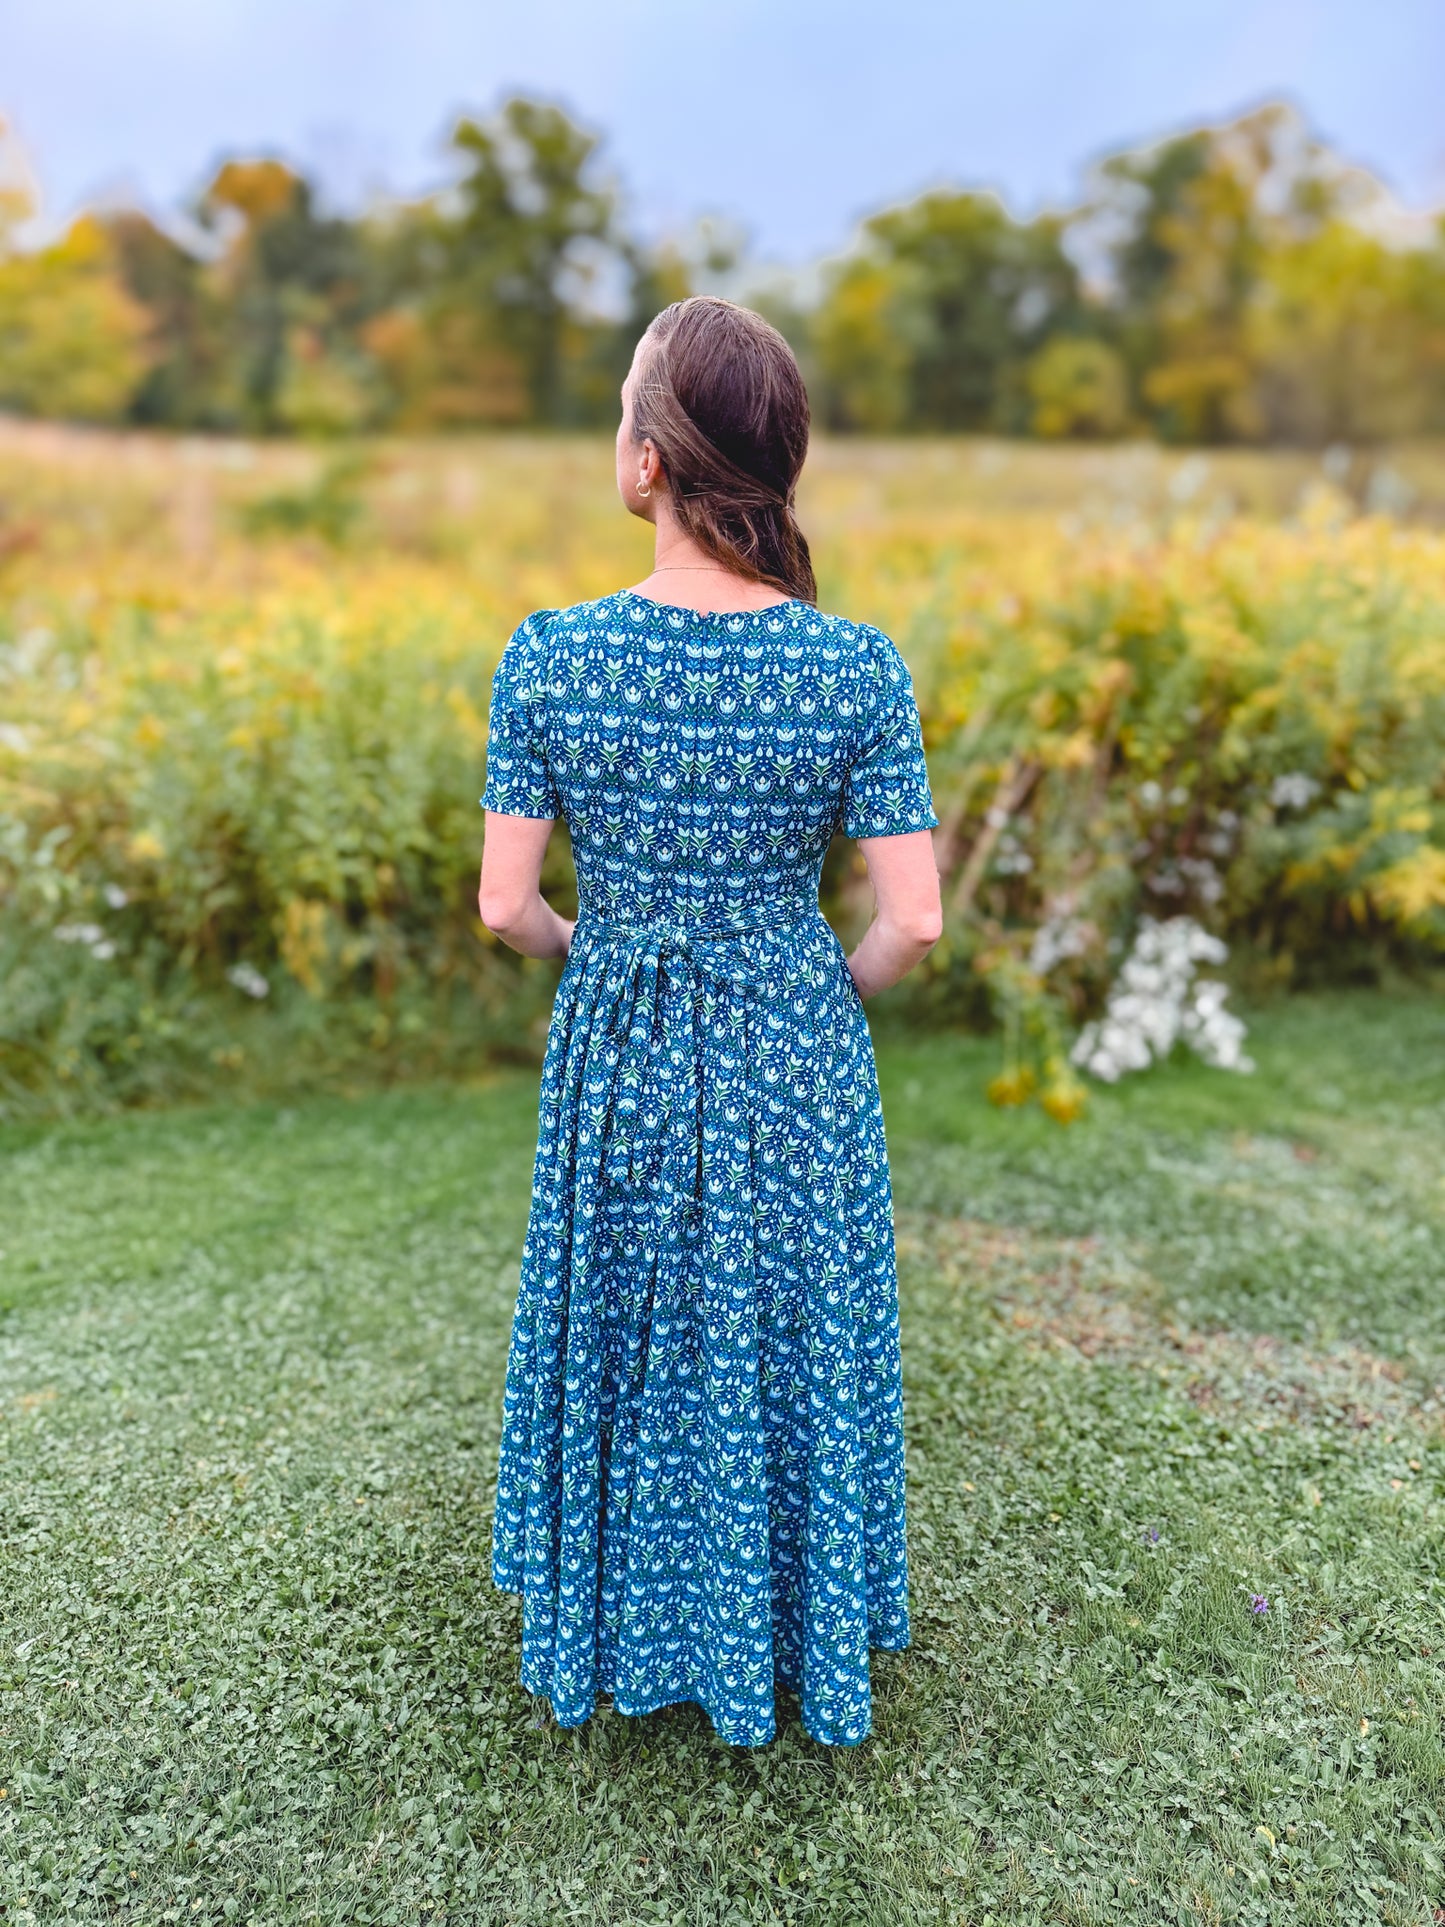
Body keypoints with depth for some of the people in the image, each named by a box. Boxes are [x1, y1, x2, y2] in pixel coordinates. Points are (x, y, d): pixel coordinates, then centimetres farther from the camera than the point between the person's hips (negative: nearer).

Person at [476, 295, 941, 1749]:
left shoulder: (551, 658, -14)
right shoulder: (859, 671, -14)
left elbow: (506, 908, -9)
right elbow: (911, 924, -12)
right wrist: (837, 996, 8)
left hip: (617, 1059, 1)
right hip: (798, 1061, 0)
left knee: (622, 1335, 22)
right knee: (790, 1346, 20)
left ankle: (623, 1633, 44)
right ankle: (797, 1641, 43)